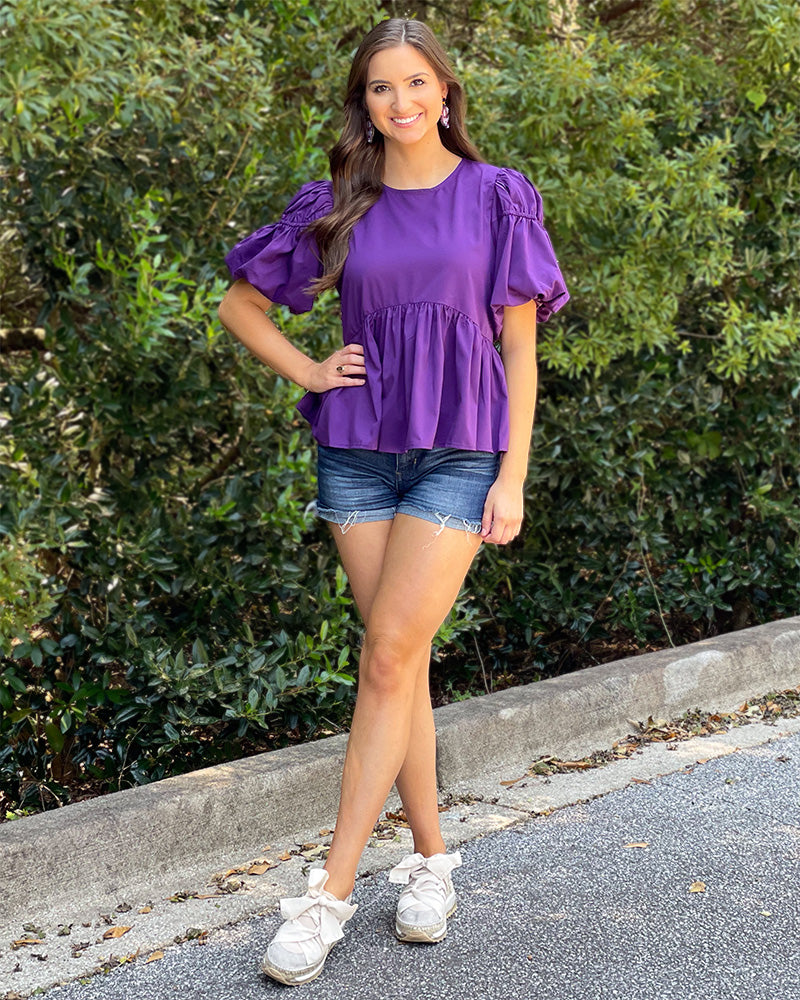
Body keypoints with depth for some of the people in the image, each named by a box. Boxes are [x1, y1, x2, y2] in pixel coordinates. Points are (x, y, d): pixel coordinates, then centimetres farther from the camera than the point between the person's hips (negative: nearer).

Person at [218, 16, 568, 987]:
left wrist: (513, 476, -5)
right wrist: (308, 373, 3)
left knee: (388, 659, -11)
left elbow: (519, 344, 0)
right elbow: (240, 305, 17)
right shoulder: (336, 207, 7)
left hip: (459, 452, -3)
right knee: (400, 661, 6)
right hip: (358, 449, 3)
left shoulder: (496, 197, 1)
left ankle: (330, 890, -7)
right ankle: (431, 858, 19)